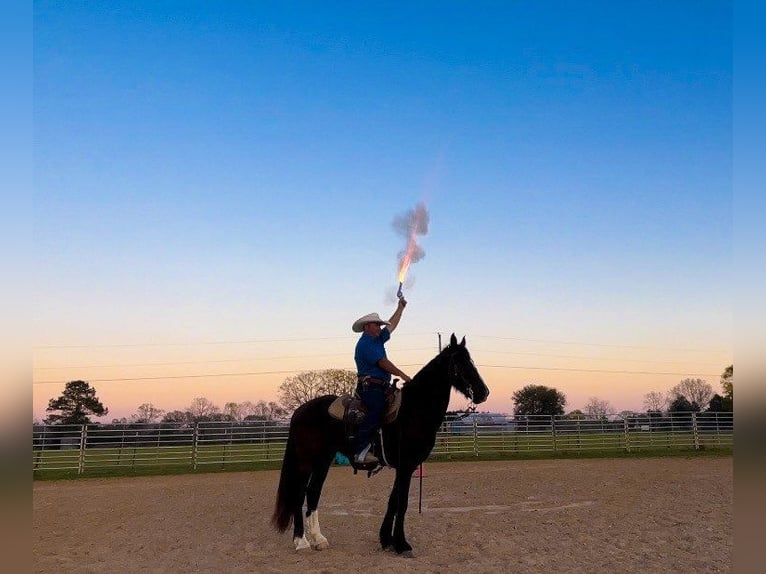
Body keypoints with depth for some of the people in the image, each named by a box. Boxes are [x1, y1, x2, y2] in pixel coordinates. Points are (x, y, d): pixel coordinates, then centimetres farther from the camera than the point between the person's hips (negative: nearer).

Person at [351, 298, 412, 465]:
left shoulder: (377, 340, 21)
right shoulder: (365, 343, -8)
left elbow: (391, 325, 34)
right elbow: (383, 363, -15)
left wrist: (400, 308, 35)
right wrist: (404, 376, -13)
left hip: (381, 387, 11)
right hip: (370, 387, -11)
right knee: (376, 411, -29)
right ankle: (361, 451, -33)